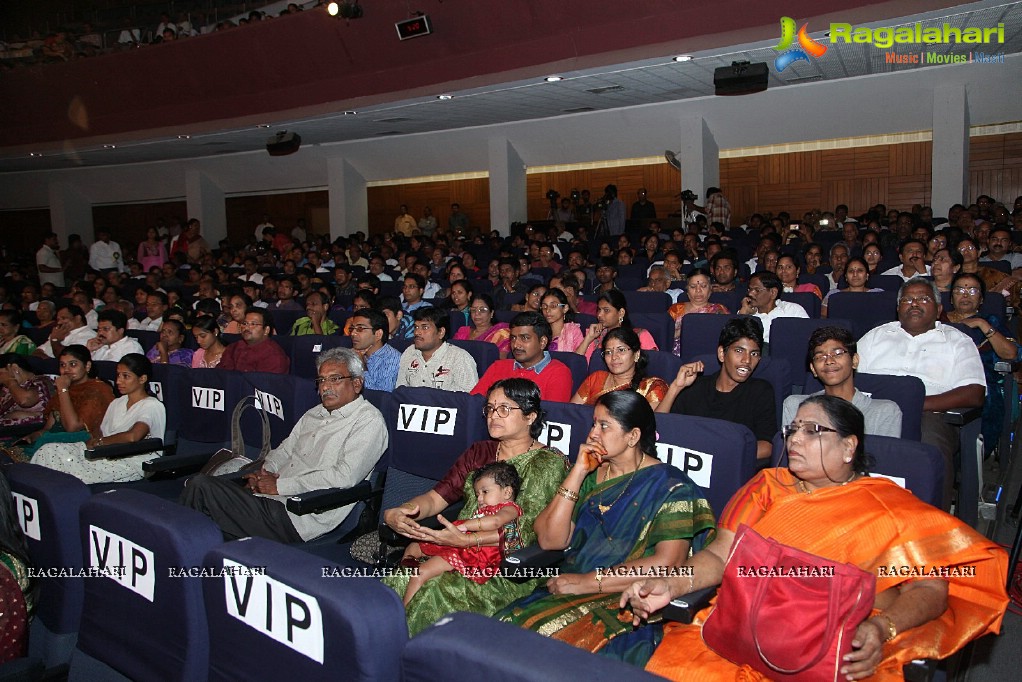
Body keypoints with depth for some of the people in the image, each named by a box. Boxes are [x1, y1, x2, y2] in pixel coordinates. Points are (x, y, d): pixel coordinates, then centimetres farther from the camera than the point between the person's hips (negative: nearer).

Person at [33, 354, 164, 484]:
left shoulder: (153, 406, -5)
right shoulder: (116, 403, 25)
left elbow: (133, 436, -21)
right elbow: (101, 431, 20)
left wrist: (98, 441, -8)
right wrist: (94, 438, -4)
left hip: (130, 462, -8)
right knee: (48, 450, -13)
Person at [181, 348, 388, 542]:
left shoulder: (368, 421, -6)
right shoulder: (314, 414, 22)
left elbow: (345, 477, -16)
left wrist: (280, 485, -12)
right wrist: (265, 472, 2)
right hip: (268, 498, 8)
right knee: (200, 483, -11)